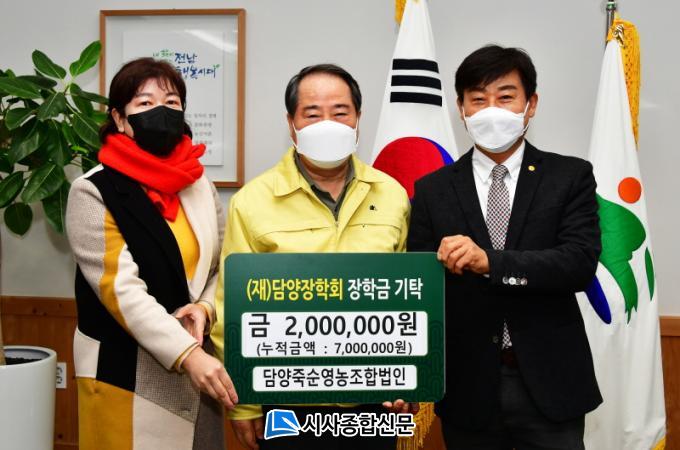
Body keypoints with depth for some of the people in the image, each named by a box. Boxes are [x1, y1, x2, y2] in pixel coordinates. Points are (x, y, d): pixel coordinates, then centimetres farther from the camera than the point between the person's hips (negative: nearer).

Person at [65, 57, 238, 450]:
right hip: (125, 371, -4)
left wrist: (205, 308, -10)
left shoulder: (200, 184, 7)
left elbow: (225, 268, 11)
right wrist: (188, 353, -26)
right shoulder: (94, 192, -9)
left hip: (196, 361, 5)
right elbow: (121, 289, -17)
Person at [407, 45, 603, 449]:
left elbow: (580, 264, -13)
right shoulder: (433, 191, 2)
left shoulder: (570, 177, 0)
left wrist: (489, 262, -26)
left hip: (549, 384, -1)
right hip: (468, 388, 1)